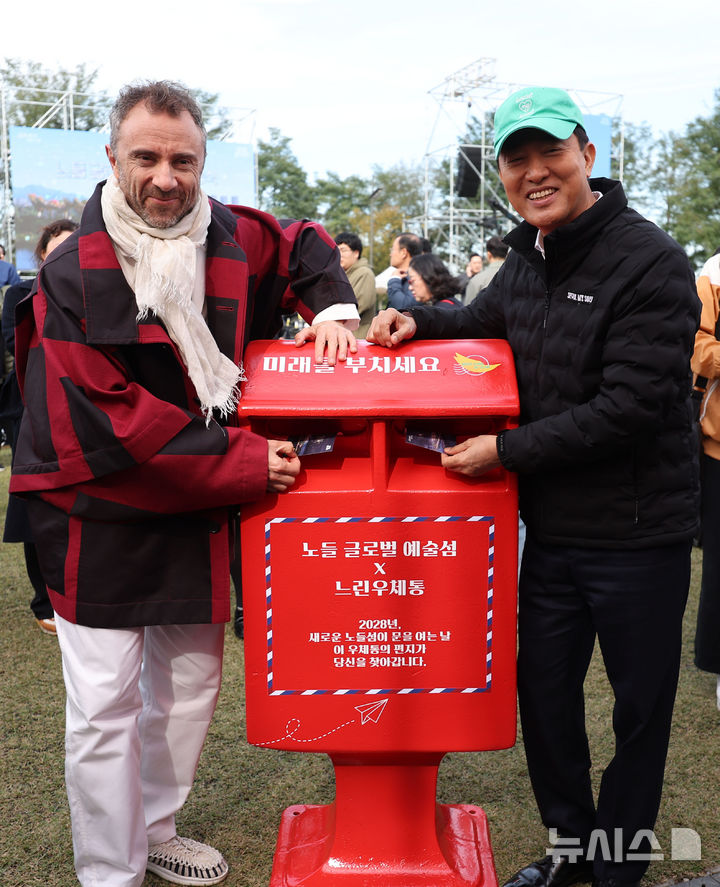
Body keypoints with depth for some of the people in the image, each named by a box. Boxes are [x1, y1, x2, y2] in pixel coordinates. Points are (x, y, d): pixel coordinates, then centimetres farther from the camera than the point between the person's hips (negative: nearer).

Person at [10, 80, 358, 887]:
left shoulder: (231, 240, 0)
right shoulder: (73, 275, -16)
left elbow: (304, 246, 21)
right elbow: (109, 421, -22)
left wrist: (331, 308, -1)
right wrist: (241, 460, -22)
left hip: (197, 514, 6)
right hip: (98, 519, -6)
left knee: (191, 684, 18)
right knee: (104, 708, 1)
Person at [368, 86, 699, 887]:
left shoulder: (649, 262, -17)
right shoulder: (528, 256, 6)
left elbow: (630, 407, -23)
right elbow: (485, 321, 26)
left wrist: (508, 450, -19)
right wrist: (416, 321, 6)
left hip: (636, 532, -7)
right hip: (553, 527, 7)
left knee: (640, 702, 11)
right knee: (542, 685, 17)